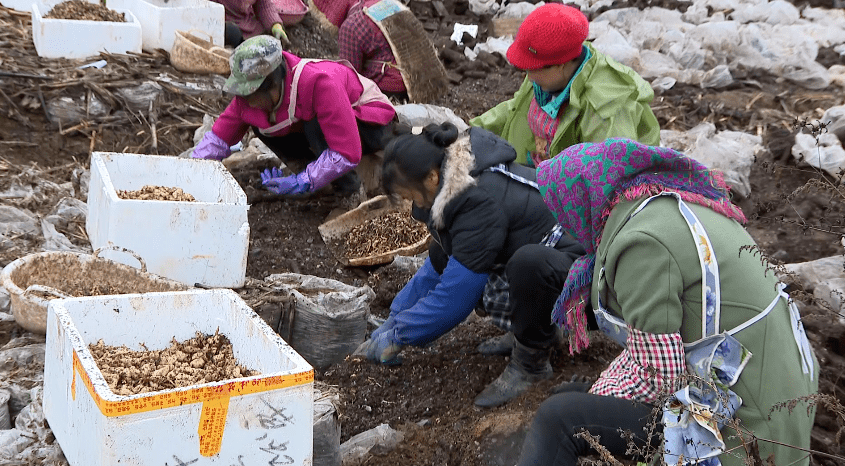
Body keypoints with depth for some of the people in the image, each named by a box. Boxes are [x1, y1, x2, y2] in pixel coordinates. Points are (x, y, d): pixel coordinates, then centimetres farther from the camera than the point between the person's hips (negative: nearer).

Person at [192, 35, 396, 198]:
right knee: (257, 121, -11)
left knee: (315, 126, -37)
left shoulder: (318, 83, -40)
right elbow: (220, 136, -9)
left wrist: (302, 183, -40)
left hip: (370, 124, -6)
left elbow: (348, 154, -39)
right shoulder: (252, 91, -18)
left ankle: (346, 181, -12)